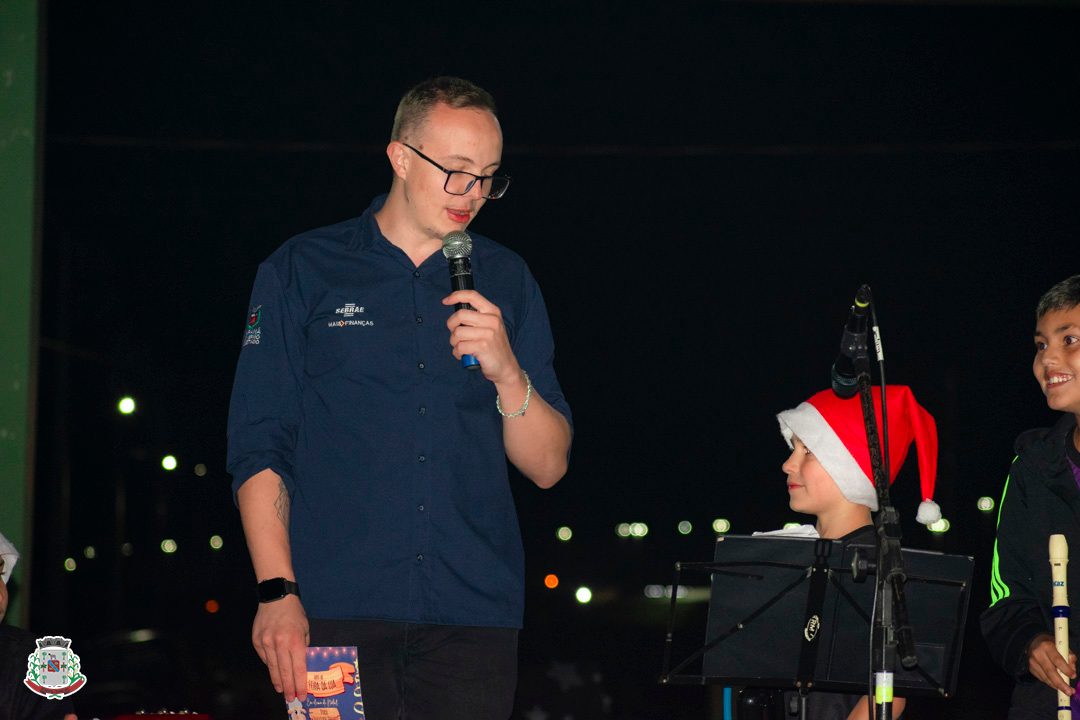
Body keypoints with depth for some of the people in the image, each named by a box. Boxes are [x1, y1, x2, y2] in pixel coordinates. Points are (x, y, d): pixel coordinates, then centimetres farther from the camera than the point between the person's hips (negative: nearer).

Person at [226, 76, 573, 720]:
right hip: (335, 611, -2)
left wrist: (507, 371, -7)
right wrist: (277, 591, -7)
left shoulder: (505, 281, 14)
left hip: (474, 612, 2)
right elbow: (258, 448, 3)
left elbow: (547, 466, 11)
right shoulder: (304, 270, 8)